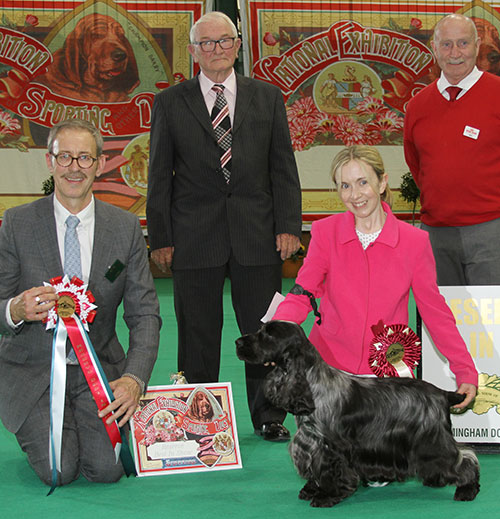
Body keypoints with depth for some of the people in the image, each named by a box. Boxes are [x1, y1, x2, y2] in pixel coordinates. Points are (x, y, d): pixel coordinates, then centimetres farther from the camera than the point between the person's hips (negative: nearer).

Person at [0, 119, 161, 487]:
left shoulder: (126, 228, 1)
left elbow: (145, 314, -1)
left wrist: (134, 378, -18)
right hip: (33, 370, -1)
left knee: (107, 468, -18)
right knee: (59, 470, -20)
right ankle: (38, 428, 15)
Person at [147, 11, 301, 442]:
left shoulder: (267, 97, 9)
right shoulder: (170, 103, 6)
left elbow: (283, 166, 7)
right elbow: (160, 175, 4)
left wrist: (288, 225, -2)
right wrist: (161, 237, -2)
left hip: (258, 234, 1)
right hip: (194, 237, -1)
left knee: (264, 329, 6)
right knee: (198, 334, 5)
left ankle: (268, 417, 19)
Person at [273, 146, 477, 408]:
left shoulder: (414, 241, -3)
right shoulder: (325, 232, 0)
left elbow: (435, 312, 1)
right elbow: (301, 295, -6)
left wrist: (466, 373, -5)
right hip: (330, 363, 1)